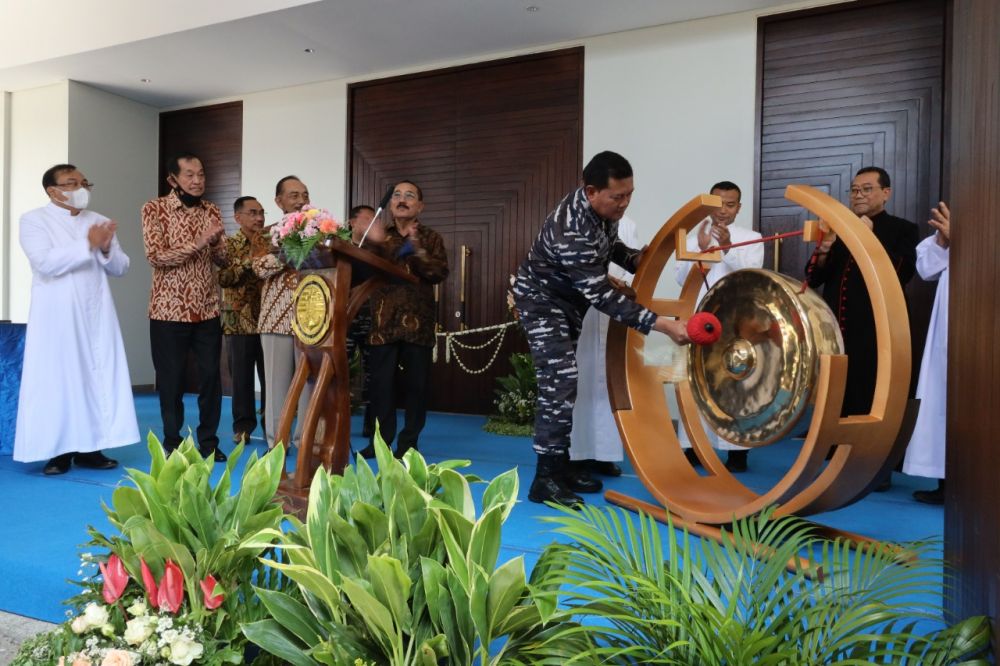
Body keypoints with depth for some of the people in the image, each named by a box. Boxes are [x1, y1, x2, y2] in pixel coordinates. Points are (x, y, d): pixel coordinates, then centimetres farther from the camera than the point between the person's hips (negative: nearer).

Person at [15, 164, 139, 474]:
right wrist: (88, 245, -15)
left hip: (96, 315, 4)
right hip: (57, 317, -4)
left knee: (99, 378, 2)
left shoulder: (100, 221, 14)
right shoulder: (34, 220, 1)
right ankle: (58, 451, 6)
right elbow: (45, 262, -15)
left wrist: (107, 250, -9)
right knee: (56, 380, -1)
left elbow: (120, 268, 11)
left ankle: (90, 448, 10)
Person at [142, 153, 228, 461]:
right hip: (169, 309, -4)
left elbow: (223, 260, 8)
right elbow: (156, 256, -15)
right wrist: (198, 243, -22)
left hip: (207, 309, 4)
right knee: (171, 380, 5)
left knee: (211, 377, 5)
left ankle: (208, 440, 18)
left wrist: (216, 242, -13)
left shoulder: (212, 211, 9)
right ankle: (172, 443, 19)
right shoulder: (155, 209, -4)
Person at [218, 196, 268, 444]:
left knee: (270, 374, 2)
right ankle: (243, 425, 16)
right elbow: (223, 278, -11)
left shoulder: (270, 242, 11)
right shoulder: (227, 244, 3)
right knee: (242, 375, 4)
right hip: (239, 320, -2)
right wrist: (249, 260, -18)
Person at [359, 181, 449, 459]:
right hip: (383, 320, 1)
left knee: (416, 383, 3)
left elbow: (440, 273, -5)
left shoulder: (431, 238, 9)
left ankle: (408, 442, 14)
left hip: (417, 321, -1)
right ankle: (380, 439, 13)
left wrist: (419, 251, -18)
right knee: (380, 382, 1)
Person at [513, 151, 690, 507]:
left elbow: (609, 243, 12)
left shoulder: (604, 207, -10)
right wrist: (661, 324, -38)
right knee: (560, 382, -16)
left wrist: (635, 259, -8)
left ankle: (560, 467, 20)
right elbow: (603, 296, -35)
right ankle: (545, 479, -8)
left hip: (569, 298, 9)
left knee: (561, 383, 11)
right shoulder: (572, 231, -37)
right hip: (542, 299, -9)